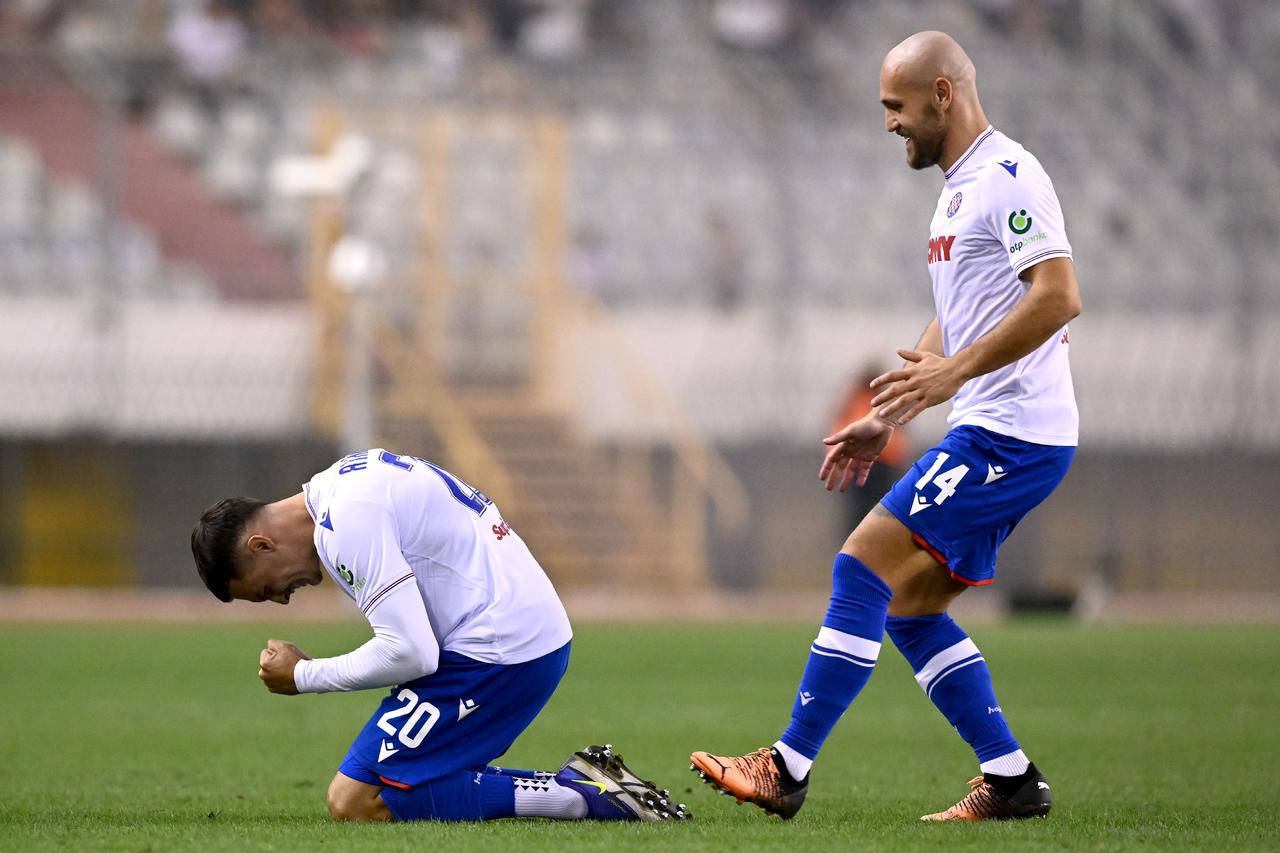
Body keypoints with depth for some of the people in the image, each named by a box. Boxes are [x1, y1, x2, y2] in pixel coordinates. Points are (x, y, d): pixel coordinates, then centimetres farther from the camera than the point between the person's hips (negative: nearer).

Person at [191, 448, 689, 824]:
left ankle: (581, 795, -13)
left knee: (354, 802, -11)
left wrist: (302, 676, -5)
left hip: (498, 651, -10)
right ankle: (586, 784, 4)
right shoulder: (344, 482, 16)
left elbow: (411, 653, -18)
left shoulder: (347, 520, -14)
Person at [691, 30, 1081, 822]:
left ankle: (788, 770, -11)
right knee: (908, 606, 10)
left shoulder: (1007, 178, -13)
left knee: (863, 569, -13)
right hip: (993, 436, 10)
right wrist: (885, 420, 23)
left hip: (1010, 436, -10)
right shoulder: (959, 189, 19)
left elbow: (1059, 296, -24)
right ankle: (1011, 779, 11)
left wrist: (955, 371, -26)